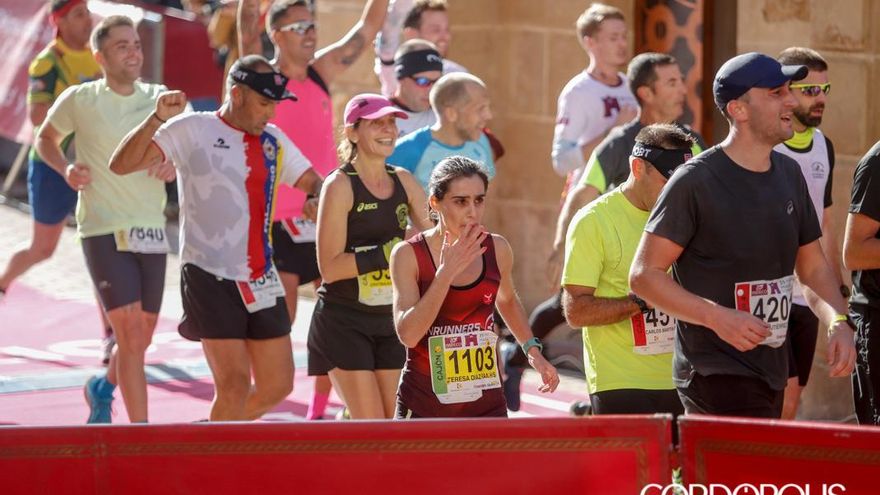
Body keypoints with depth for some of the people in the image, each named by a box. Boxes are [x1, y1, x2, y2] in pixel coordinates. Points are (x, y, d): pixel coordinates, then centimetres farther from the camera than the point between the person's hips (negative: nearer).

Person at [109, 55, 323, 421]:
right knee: (235, 384, -12)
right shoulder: (191, 131, -4)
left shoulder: (273, 141, 13)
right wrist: (157, 120, -22)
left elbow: (314, 183, 21)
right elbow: (121, 165, -9)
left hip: (261, 282, 6)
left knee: (277, 386, 7)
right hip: (210, 277, -6)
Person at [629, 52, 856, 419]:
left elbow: (813, 266, 20)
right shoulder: (696, 181, -12)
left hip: (772, 373, 8)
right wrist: (717, 317, -23)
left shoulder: (789, 174, 12)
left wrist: (838, 322, 0)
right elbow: (644, 274, -12)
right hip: (716, 374, -8)